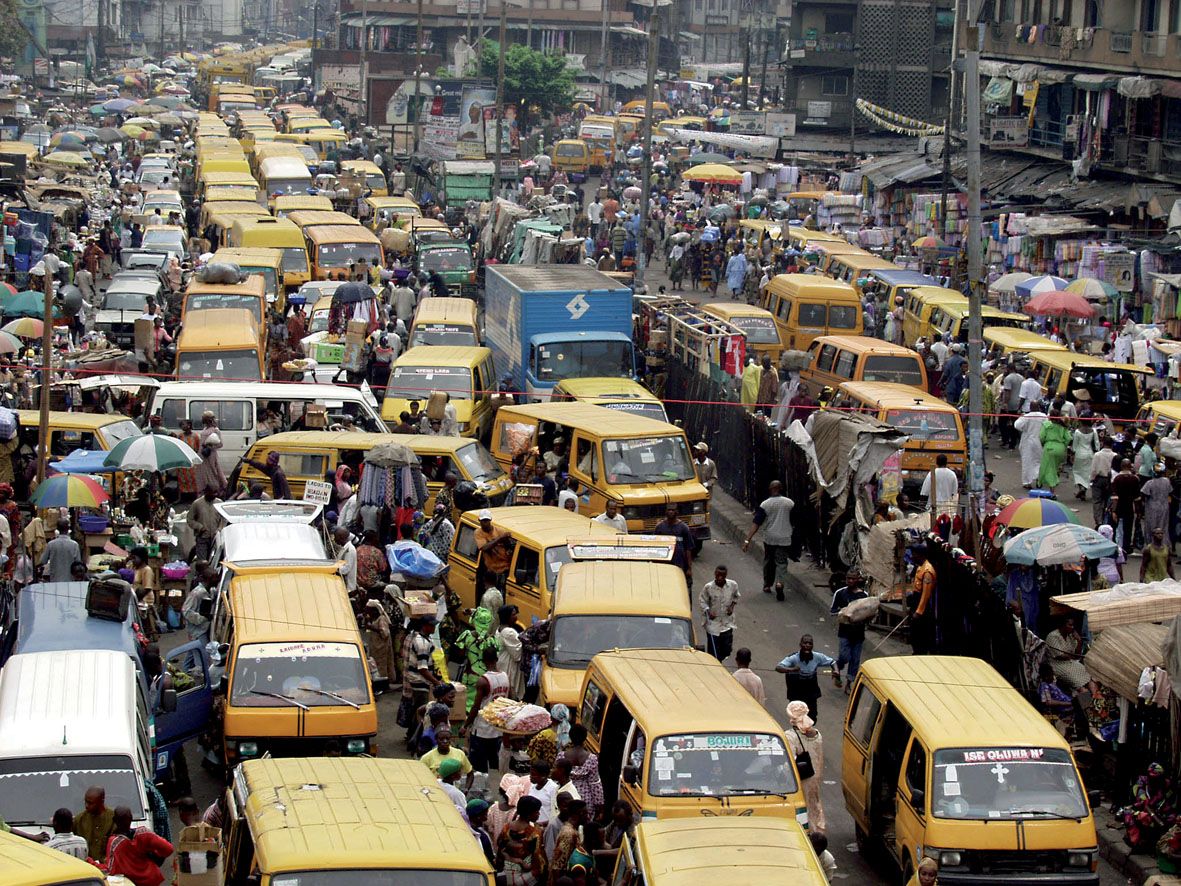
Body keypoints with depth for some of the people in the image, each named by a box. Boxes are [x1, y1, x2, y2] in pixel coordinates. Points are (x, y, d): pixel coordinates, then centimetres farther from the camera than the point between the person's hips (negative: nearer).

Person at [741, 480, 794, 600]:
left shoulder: (765, 504, -9)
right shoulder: (790, 503, -3)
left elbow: (756, 523, -14)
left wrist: (747, 540, -16)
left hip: (769, 538, 0)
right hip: (784, 539, 0)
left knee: (768, 561, 19)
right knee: (781, 562, 1)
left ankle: (767, 585, 28)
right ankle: (779, 583, -24)